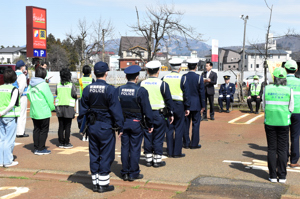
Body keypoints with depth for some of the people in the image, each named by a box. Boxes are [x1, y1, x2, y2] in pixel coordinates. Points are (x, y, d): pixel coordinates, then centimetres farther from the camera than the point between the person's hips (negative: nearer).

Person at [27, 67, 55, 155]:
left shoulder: (31, 85, 6)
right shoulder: (43, 84, -14)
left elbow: (29, 96, 13)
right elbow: (49, 98, -12)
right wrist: (52, 107, 2)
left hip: (33, 111, 7)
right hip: (44, 112, -7)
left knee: (36, 129, 13)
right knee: (44, 130, 3)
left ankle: (36, 148, 18)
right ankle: (41, 149, 5)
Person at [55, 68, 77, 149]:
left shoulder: (58, 85, 2)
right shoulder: (71, 85, -8)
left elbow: (56, 94, 3)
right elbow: (75, 96, -7)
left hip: (59, 107, 4)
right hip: (69, 107, -4)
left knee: (61, 126, 9)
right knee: (67, 126, 2)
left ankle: (61, 143, 14)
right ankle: (66, 143, 4)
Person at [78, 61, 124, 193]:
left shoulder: (87, 89, 2)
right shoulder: (110, 90, -13)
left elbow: (83, 109, 8)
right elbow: (116, 110, -11)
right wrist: (120, 128, -4)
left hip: (92, 126, 5)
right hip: (106, 127, -5)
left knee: (94, 155, 12)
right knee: (106, 155, 4)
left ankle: (95, 183, 21)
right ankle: (103, 184, 9)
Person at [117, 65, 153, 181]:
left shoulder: (118, 90, -1)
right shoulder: (141, 91, -13)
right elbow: (147, 110, -10)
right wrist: (150, 125, 0)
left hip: (122, 123, 4)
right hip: (136, 124, -4)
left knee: (125, 147, 11)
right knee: (135, 148, 4)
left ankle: (125, 173, 17)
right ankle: (133, 173, 11)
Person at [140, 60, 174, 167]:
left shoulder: (141, 84, 1)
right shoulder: (163, 84, -7)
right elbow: (168, 100, -5)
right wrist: (170, 114, 5)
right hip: (159, 114, -3)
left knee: (147, 137, 10)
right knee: (158, 137, 4)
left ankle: (148, 159, 17)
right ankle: (157, 160, 9)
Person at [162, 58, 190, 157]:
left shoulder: (164, 78, 3)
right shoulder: (182, 78, -6)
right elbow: (186, 94, -6)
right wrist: (187, 108, 1)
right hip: (178, 105, -4)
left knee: (169, 129, 9)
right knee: (179, 129, 3)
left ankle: (170, 152, 13)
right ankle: (177, 152, 4)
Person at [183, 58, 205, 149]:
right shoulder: (199, 78, -9)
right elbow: (202, 92, -7)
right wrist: (203, 106, 1)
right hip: (196, 104, -3)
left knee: (186, 124, 9)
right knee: (195, 124, 4)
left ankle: (186, 143, 15)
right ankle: (194, 144, 7)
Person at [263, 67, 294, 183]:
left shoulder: (267, 89, -4)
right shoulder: (289, 90, -5)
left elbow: (264, 105, 2)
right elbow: (291, 108, -1)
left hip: (270, 121, 0)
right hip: (284, 122, 0)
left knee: (271, 149, 8)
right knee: (282, 150, 7)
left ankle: (273, 176, 11)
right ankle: (282, 176, 11)